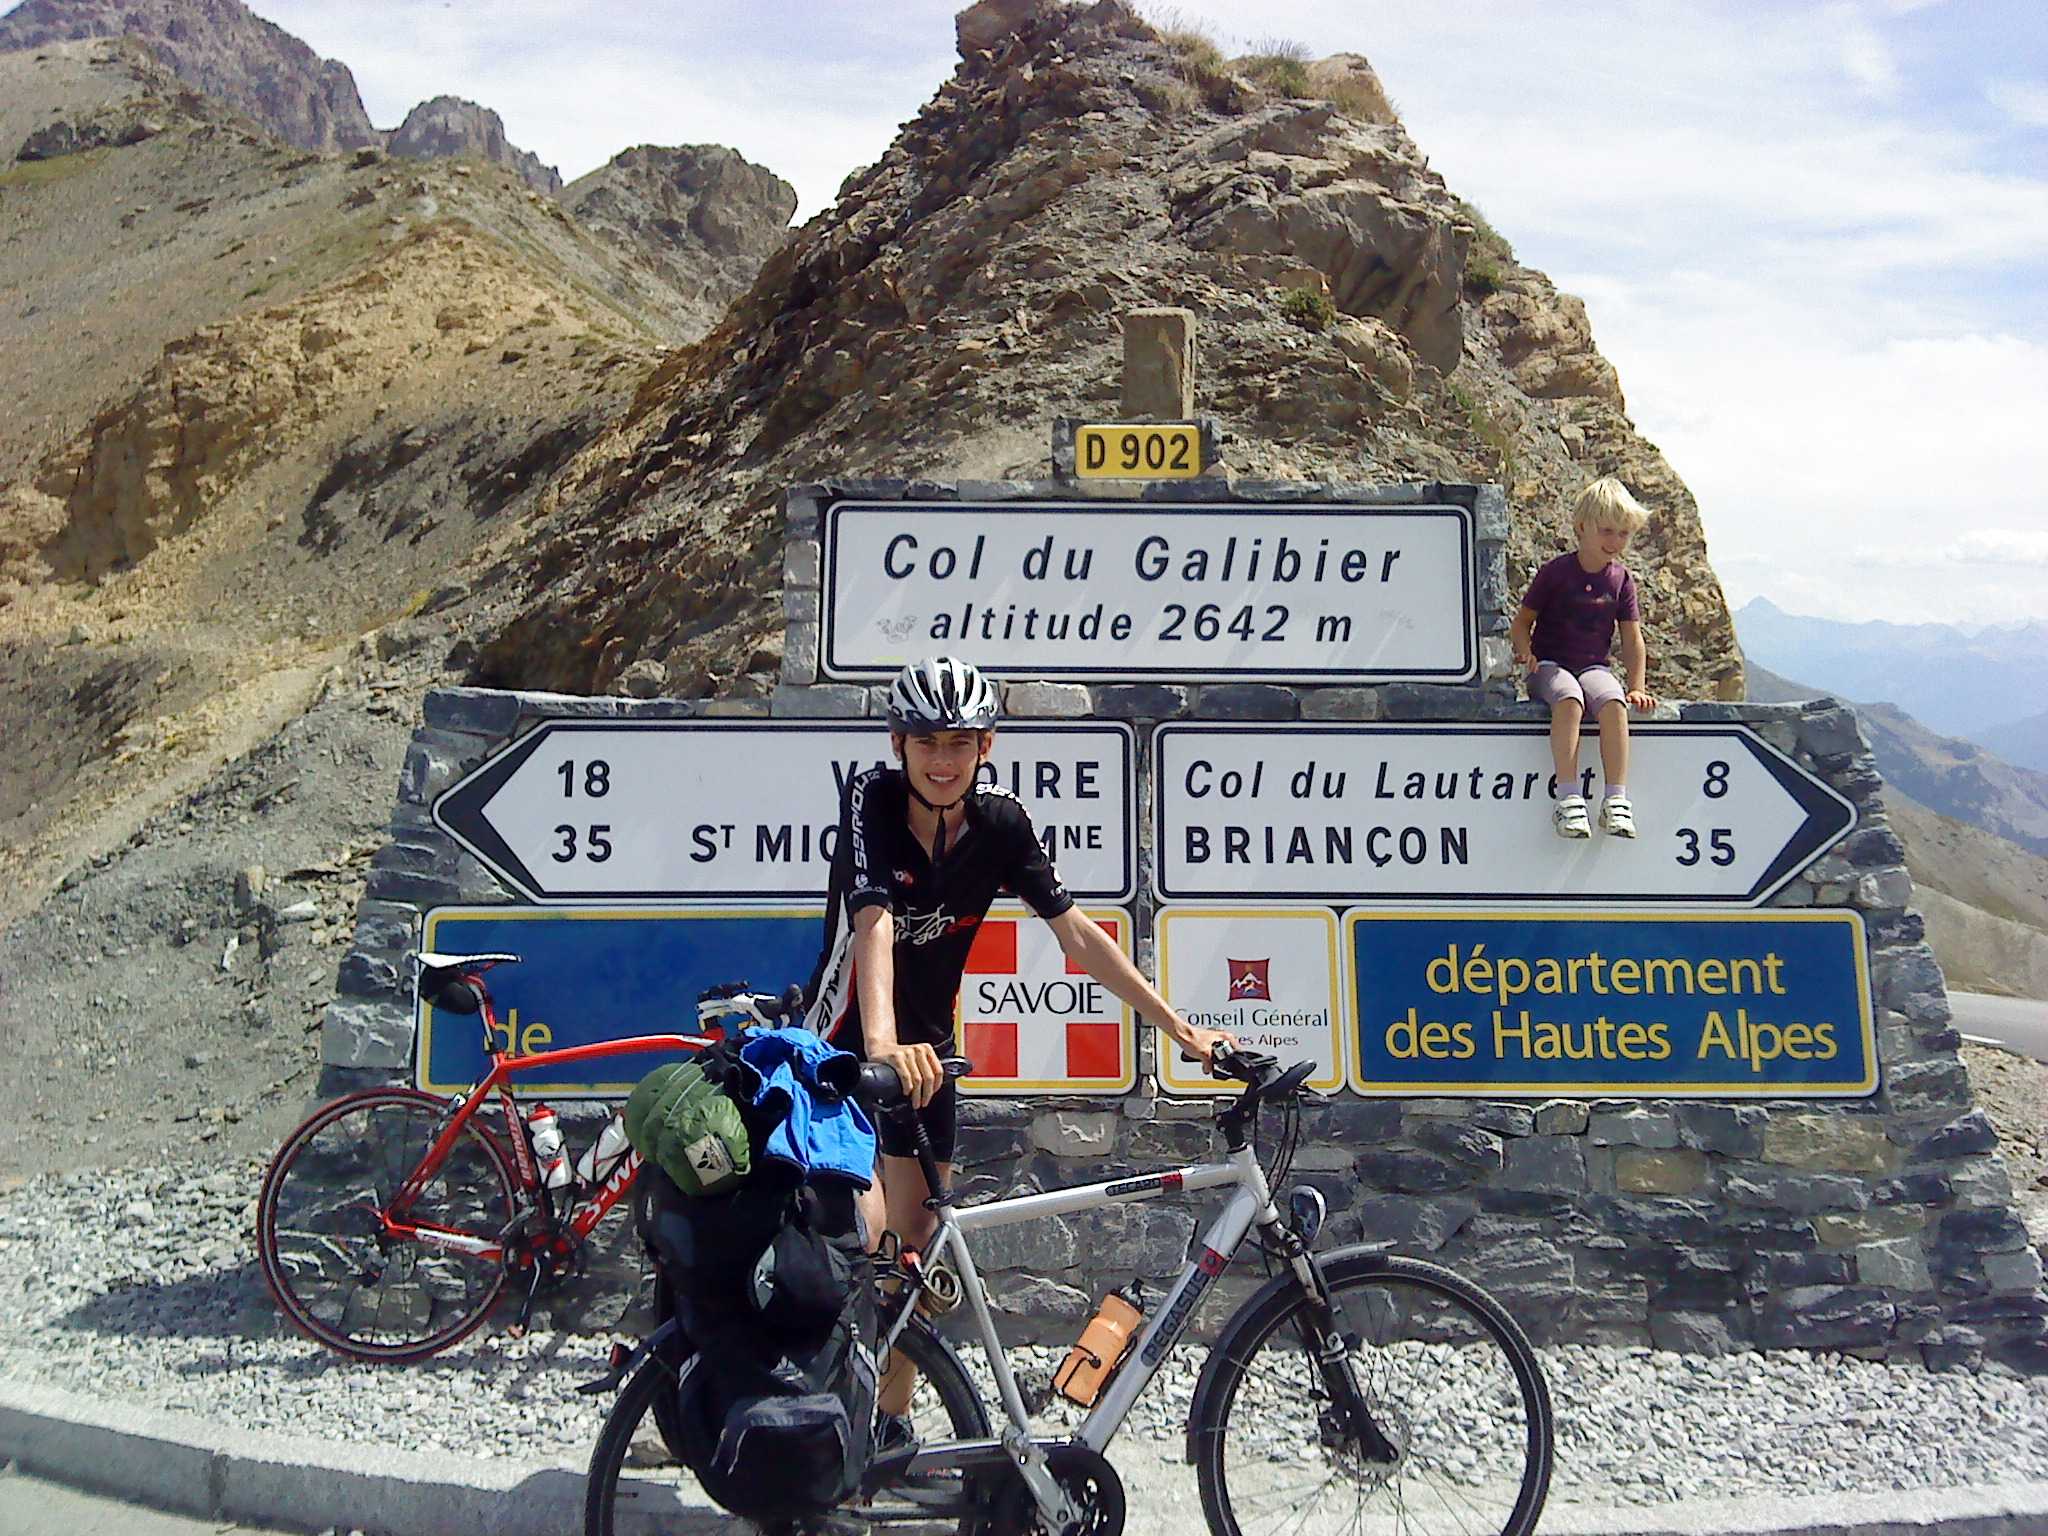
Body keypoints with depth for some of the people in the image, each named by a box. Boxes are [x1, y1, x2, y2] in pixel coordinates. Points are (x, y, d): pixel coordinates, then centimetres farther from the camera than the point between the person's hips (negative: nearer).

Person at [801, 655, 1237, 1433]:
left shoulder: (1000, 820, -10)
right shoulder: (871, 797, -21)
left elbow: (1077, 934, -9)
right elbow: (874, 923, -36)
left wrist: (1181, 1027, -14)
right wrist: (882, 1045, -52)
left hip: (926, 1047, 5)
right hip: (843, 1046, -4)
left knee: (915, 1246, 10)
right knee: (862, 1230, -21)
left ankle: (892, 1423, 28)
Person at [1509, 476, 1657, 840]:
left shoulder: (1621, 581, 10)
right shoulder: (1555, 572, 0)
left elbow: (1632, 639, 10)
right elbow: (1522, 621, 4)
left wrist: (1637, 686, -2)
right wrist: (1526, 650, -17)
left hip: (1595, 666, 3)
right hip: (1550, 665, -3)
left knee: (1613, 703, -33)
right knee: (1569, 699, -38)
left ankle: (1616, 799, -35)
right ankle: (1567, 796, -43)